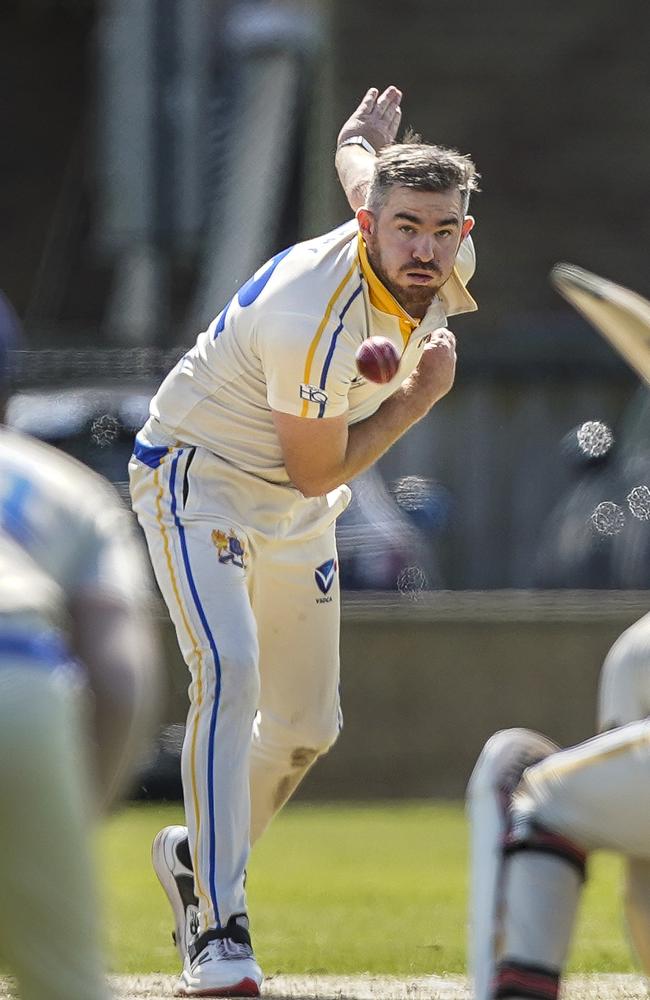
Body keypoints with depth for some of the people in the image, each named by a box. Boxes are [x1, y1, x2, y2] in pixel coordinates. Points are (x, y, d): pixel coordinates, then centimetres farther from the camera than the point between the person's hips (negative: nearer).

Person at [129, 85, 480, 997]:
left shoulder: (445, 266, -13)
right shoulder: (312, 324, -36)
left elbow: (355, 163, 10)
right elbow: (317, 471, -22)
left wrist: (363, 139, 33)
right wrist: (419, 397, -15)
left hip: (294, 513, 8)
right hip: (198, 475, -8)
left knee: (307, 725, 12)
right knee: (231, 672, -29)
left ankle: (198, 857, 38)